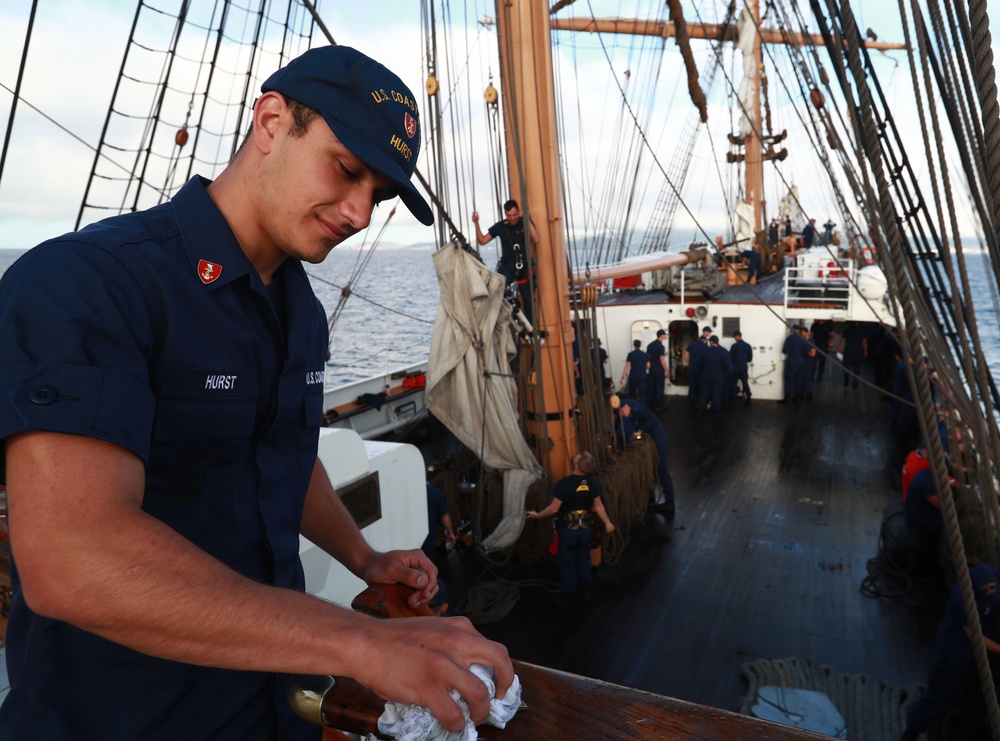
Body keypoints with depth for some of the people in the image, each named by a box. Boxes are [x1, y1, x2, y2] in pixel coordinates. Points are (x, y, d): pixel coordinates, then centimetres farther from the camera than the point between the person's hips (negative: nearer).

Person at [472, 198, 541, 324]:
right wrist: (476, 224, -14)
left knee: (528, 299, 8)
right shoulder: (500, 226, -3)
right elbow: (482, 241, -1)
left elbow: (536, 240, -19)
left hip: (524, 267, 1)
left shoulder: (525, 223, -4)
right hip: (507, 266, 0)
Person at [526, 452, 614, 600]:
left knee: (566, 560, 14)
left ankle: (569, 590, 27)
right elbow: (598, 505, -3)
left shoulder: (564, 483, -27)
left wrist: (537, 515, -5)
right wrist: (607, 522, 11)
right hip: (585, 527, 4)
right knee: (583, 557, 25)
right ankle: (585, 584, 41)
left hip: (567, 528, -4)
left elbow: (554, 508, -20)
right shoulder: (593, 482, -13)